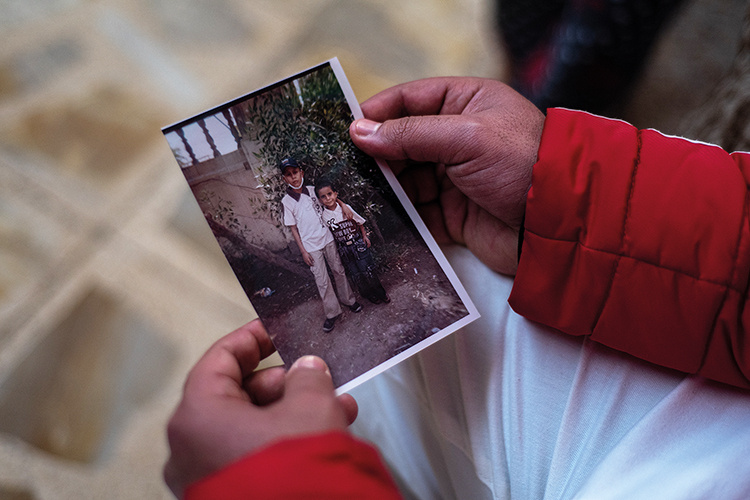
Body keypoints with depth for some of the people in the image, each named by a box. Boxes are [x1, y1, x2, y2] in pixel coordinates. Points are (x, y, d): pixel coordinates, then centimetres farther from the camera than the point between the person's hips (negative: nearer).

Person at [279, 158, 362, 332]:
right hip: (311, 246, -3)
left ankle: (349, 300, 32)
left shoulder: (312, 190, 0)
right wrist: (303, 251, -7)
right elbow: (293, 227, -5)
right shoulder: (287, 201, -8)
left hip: (327, 239, 3)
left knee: (338, 271, 14)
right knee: (322, 281, 0)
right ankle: (332, 313, 11)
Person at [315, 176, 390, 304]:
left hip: (359, 244, 0)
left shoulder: (346, 208, -9)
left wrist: (365, 236, 4)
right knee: (356, 275, 6)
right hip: (344, 249, 0)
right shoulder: (324, 216, -10)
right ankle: (370, 295, 28)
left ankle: (381, 293, 24)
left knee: (368, 271, 3)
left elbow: (360, 222, 4)